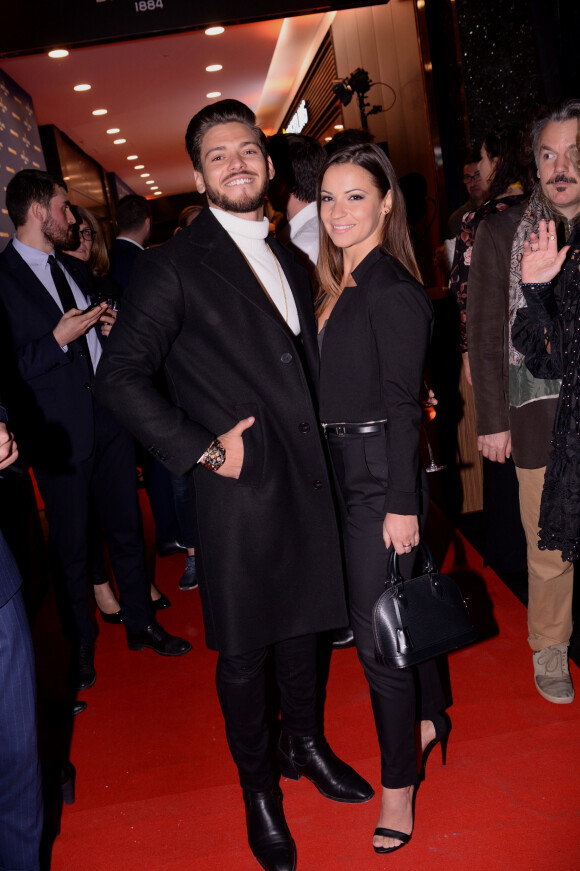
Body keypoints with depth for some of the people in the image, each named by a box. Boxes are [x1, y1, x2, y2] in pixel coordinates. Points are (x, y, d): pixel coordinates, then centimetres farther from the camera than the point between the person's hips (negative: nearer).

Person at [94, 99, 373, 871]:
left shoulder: (288, 257, 13)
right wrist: (203, 450, -15)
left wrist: (320, 453, 8)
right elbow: (121, 378, -12)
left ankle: (305, 743, 43)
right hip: (240, 490, -5)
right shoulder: (174, 265, -8)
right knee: (243, 652, 9)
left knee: (303, 626, 20)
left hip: (309, 480, 6)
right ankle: (258, 787, 31)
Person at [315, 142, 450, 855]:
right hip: (345, 473, 8)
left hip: (380, 477, -8)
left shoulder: (391, 288, -15)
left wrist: (402, 503, -18)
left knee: (376, 632, 1)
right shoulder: (339, 284, 11)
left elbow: (403, 404, -17)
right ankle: (428, 718, 44)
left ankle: (399, 782, 19)